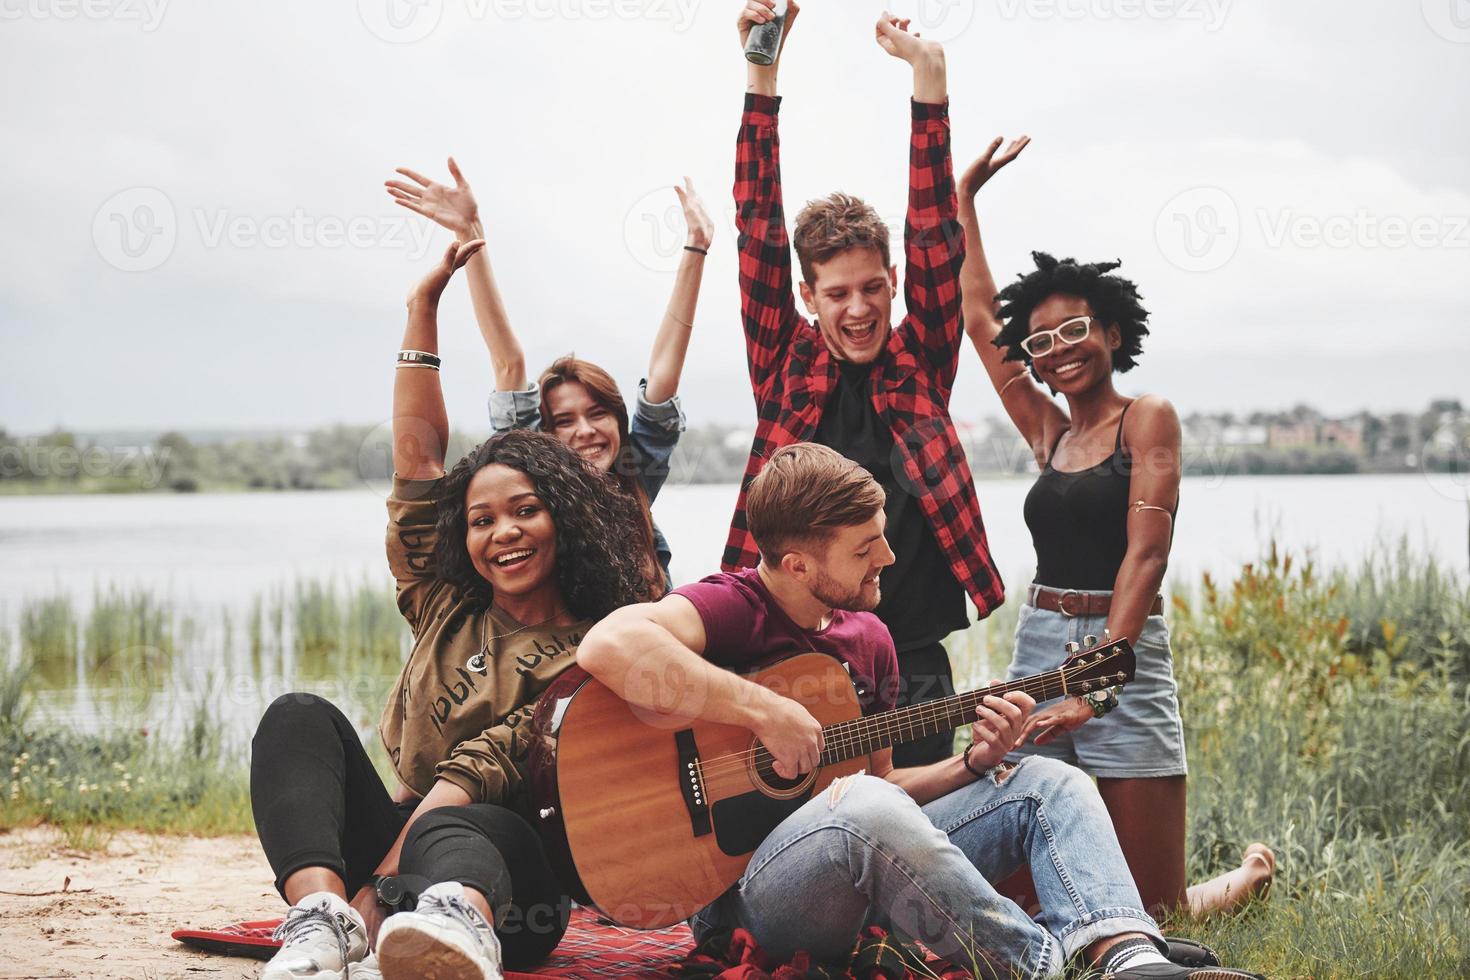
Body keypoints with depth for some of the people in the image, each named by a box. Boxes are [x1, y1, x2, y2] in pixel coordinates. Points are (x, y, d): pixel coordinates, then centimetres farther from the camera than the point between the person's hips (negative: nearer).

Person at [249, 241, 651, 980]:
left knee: (454, 831, -39)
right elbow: (417, 454, 16)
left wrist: (379, 891, -21)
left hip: (509, 874, -5)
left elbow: (485, 769, -12)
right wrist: (423, 310, 14)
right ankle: (321, 916, -43)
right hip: (398, 842, 6)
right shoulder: (446, 609, 17)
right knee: (300, 717, -15)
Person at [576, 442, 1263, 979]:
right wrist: (767, 713, -30)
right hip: (748, 886, -8)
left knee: (1047, 783, 1)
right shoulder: (728, 608, -12)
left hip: (869, 868, 9)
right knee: (867, 811, -40)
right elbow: (609, 647, -34)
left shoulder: (869, 637, 14)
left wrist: (972, 764, 4)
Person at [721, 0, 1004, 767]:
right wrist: (761, 72, -4)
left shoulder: (919, 362, 7)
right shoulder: (786, 364, 6)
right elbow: (759, 230, 1)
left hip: (912, 663, 1)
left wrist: (927, 75, -10)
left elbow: (934, 232, -2)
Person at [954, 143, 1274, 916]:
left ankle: (1253, 873, 29)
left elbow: (1147, 550, -11)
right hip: (1037, 650, 6)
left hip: (1124, 653, -6)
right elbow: (980, 318, 21)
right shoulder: (1049, 433, 15)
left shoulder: (1148, 418, -1)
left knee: (1159, 910, -4)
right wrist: (964, 199, 24)